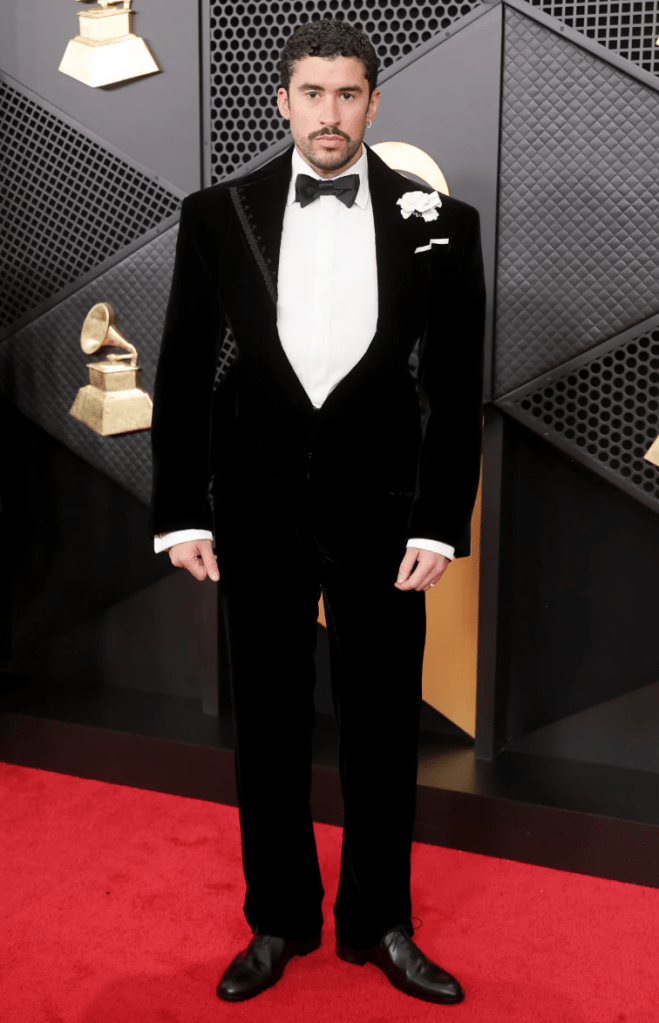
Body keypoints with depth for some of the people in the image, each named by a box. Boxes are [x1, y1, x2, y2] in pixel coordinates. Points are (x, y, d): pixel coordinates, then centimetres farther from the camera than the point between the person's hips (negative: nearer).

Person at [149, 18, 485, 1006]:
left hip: (379, 508, 0)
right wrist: (180, 512, -1)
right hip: (258, 510, 1)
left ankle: (380, 923, 30)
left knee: (383, 727, 10)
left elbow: (456, 390, 0)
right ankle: (278, 921, 30)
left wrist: (441, 523, -6)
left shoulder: (438, 222, -2)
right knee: (267, 724, 11)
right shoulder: (218, 214, 0)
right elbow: (182, 375, 3)